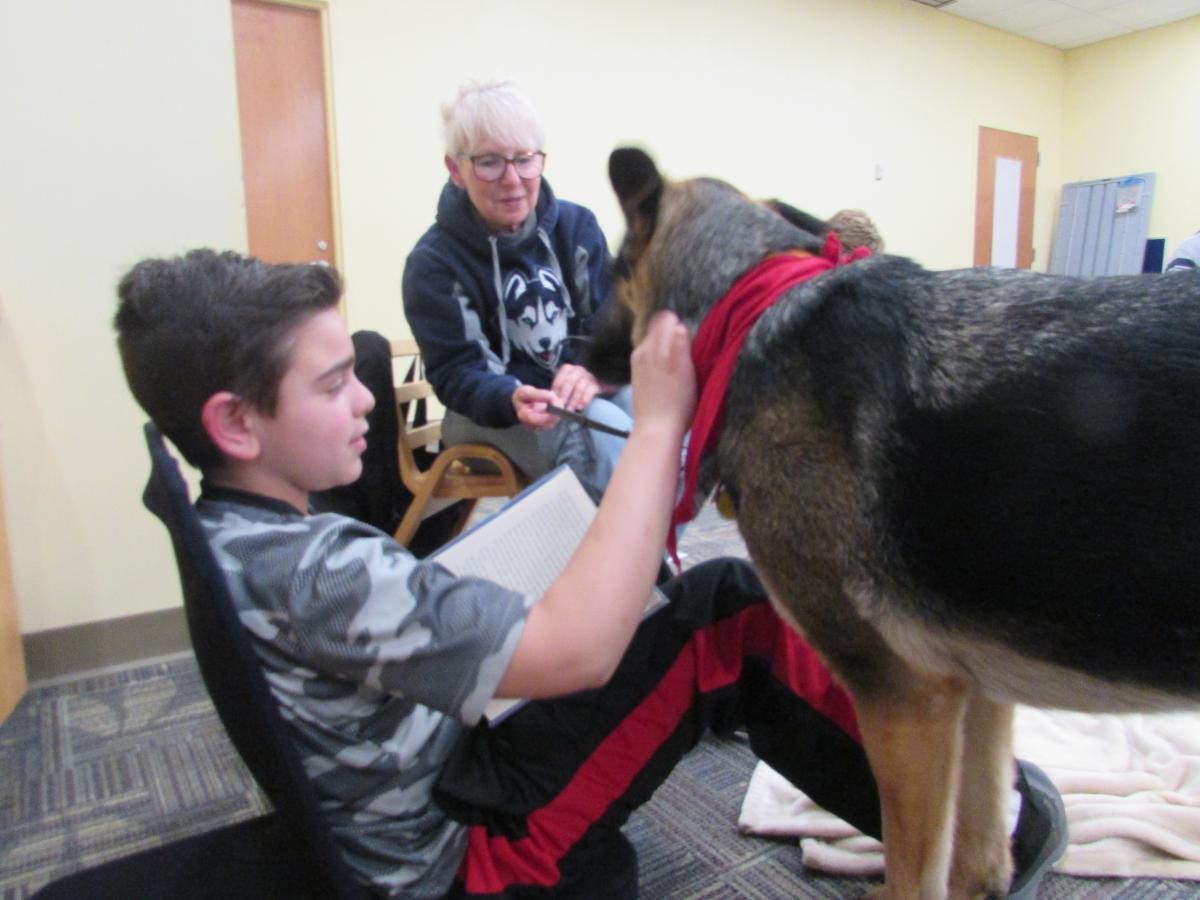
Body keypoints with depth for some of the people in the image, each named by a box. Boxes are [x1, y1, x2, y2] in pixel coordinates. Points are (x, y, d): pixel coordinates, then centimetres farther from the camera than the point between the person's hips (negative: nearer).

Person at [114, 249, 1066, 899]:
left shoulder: (234, 536, 2)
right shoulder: (307, 570, -29)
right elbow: (576, 647, -34)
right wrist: (659, 424, -27)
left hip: (440, 788, 8)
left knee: (716, 607, 1)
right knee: (730, 614, -13)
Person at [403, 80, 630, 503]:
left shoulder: (577, 225, 3)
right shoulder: (433, 264, -7)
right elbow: (456, 373, -11)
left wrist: (596, 372, -27)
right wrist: (513, 400, -34)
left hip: (589, 391, 4)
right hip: (492, 411, -3)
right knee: (601, 428, -34)